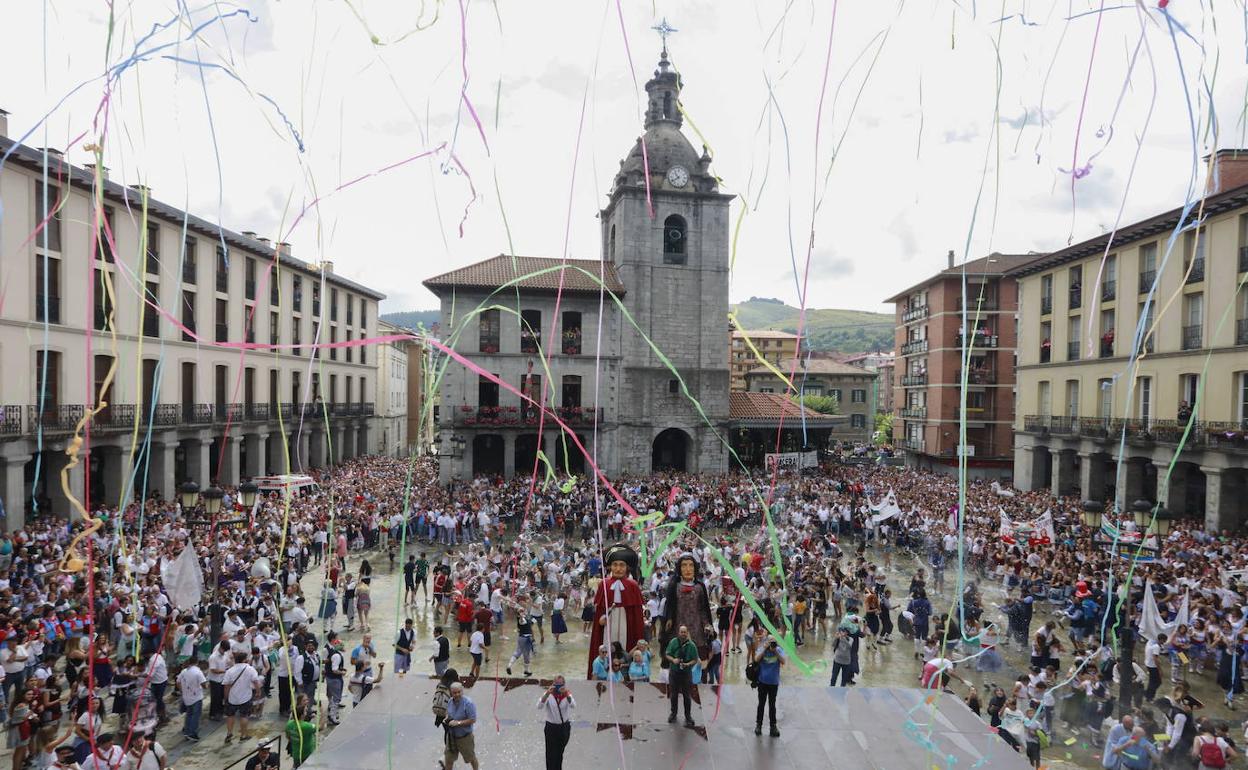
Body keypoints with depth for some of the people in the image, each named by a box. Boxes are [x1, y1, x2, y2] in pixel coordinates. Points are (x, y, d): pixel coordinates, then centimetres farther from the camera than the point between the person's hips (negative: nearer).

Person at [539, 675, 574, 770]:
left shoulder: (567, 694, -8)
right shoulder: (549, 695, -10)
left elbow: (573, 705, -26)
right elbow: (539, 706, -26)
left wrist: (566, 694, -42)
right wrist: (547, 693, -40)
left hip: (564, 727, 2)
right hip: (551, 727, -1)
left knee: (560, 752, 18)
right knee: (551, 753, -2)